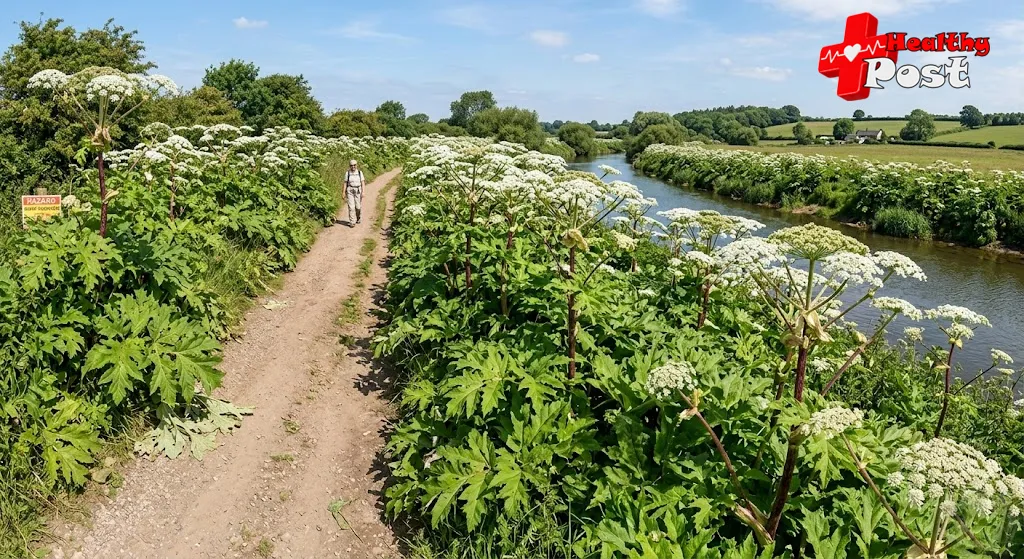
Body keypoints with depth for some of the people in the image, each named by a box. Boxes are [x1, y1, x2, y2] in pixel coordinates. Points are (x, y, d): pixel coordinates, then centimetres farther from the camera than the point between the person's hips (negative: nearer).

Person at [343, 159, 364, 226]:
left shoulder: (360, 173, 2)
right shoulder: (347, 173, 2)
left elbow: (362, 183, 0)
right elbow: (345, 183, 5)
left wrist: (363, 192, -10)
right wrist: (344, 193, 2)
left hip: (358, 191, 1)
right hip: (350, 191, -1)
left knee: (358, 206, 4)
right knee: (351, 206, -9)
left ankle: (358, 218, 32)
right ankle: (352, 222, -8)